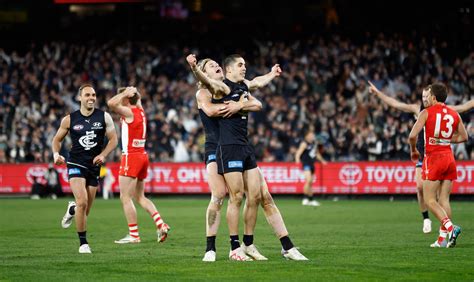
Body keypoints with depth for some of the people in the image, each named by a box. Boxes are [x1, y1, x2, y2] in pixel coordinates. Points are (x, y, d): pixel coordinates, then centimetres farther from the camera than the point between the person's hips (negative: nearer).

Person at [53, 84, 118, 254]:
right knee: (82, 202, -21)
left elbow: (113, 139, 4)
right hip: (76, 164, -2)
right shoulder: (69, 120, -1)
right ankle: (83, 243, -7)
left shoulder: (104, 117, 0)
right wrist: (56, 154, -9)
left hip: (94, 165, 2)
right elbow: (57, 139, 11)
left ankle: (72, 209, 47)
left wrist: (103, 155, -13)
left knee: (85, 211, 8)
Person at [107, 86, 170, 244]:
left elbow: (111, 103, -27)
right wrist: (134, 93, 23)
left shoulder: (129, 112, -11)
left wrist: (125, 93, -13)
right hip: (142, 156, 9)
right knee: (140, 197, 15)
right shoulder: (140, 111, 13)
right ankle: (160, 224, 2)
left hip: (131, 157, -9)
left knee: (126, 197, -5)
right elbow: (138, 101, 38)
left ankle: (133, 235, -7)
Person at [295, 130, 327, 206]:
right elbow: (298, 153, -20)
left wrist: (322, 160, 35)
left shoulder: (314, 143, 11)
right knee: (308, 180, -21)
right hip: (306, 163, -8)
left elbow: (317, 153, 28)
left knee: (311, 182, 11)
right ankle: (305, 198, -17)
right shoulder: (304, 143, -11)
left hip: (312, 164, 8)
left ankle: (311, 200, 19)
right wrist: (297, 159, -38)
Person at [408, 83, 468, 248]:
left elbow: (412, 136, -13)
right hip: (449, 158, 5)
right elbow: (463, 137, 18)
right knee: (444, 200, 7)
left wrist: (413, 151, 4)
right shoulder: (454, 114, 9)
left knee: (430, 200, -2)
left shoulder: (426, 113, -6)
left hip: (434, 158, -5)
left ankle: (450, 227, -21)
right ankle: (443, 239, 4)